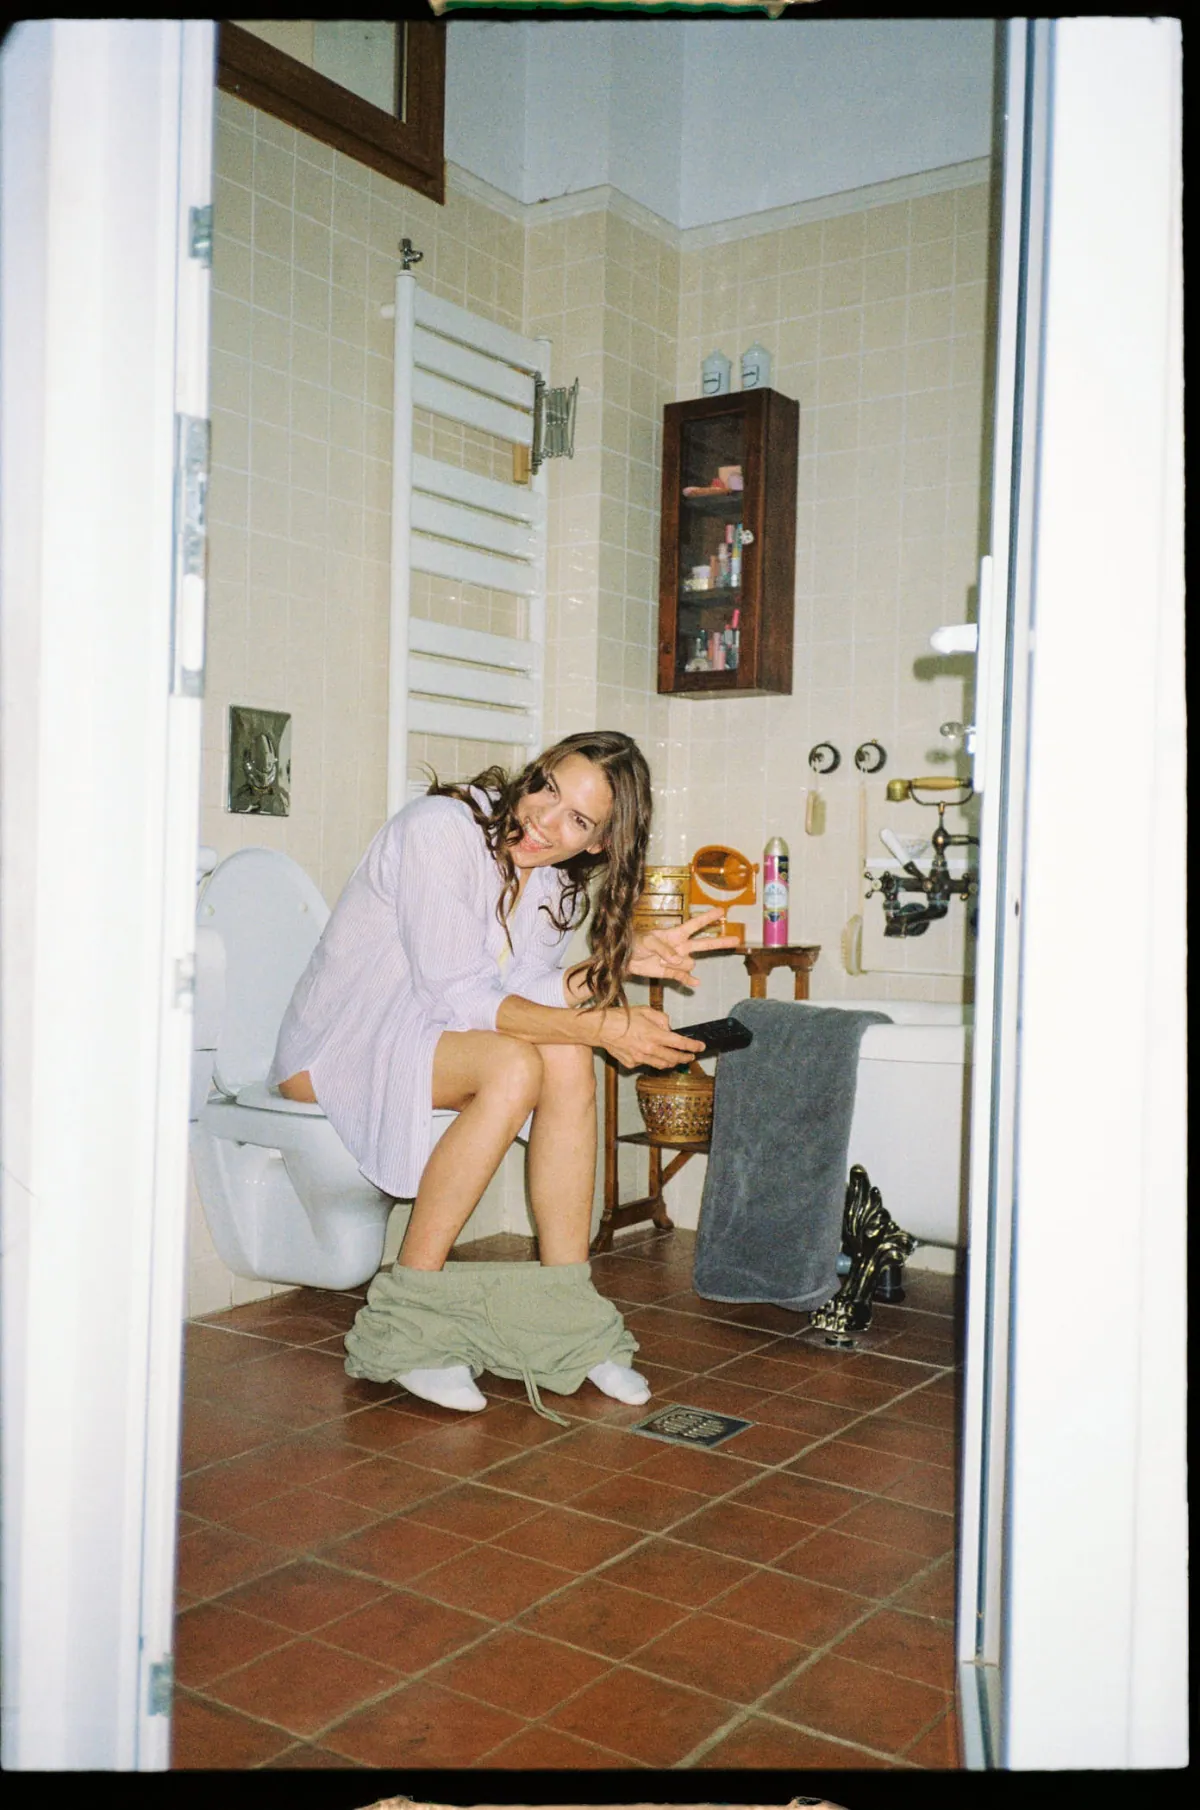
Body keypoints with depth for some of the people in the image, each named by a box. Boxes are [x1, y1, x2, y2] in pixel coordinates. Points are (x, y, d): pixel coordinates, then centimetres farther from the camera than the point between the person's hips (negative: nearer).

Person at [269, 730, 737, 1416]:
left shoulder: (554, 878, 1)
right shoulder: (441, 828, -23)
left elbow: (527, 994, -4)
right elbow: (459, 998, -26)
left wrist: (629, 957, -13)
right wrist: (605, 1029, -27)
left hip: (421, 1038, 7)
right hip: (334, 1050, -7)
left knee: (566, 1059, -19)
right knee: (514, 1067, -30)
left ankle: (563, 1314, -13)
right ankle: (403, 1323, -22)